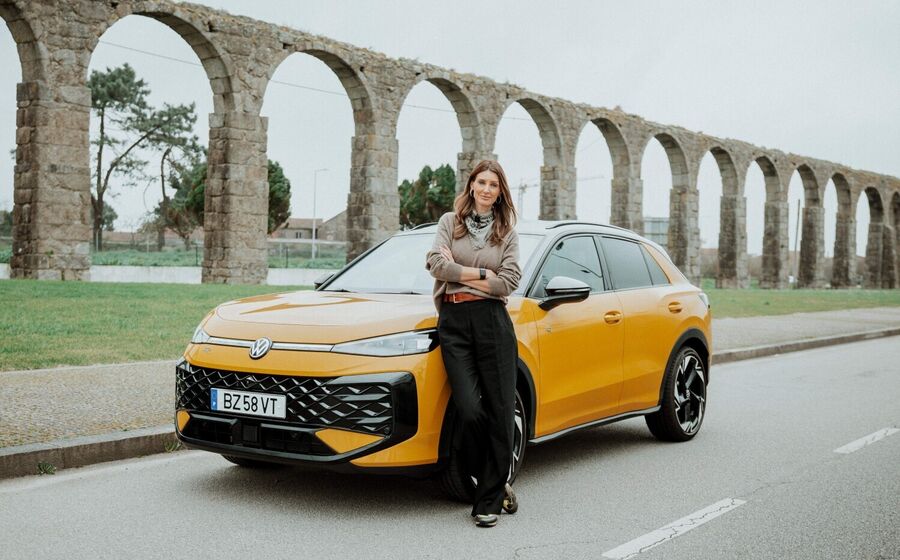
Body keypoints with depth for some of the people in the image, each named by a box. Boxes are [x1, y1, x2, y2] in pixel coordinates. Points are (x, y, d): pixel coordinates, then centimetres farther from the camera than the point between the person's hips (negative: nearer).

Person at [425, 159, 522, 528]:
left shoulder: (507, 232, 12)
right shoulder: (450, 222, 13)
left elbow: (510, 282, -1)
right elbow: (436, 263, -4)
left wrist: (459, 272, -4)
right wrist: (482, 274, -4)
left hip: (493, 321, 1)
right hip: (453, 322, -1)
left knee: (500, 412, -4)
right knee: (471, 411, -12)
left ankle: (488, 500, 7)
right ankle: (494, 482, 14)